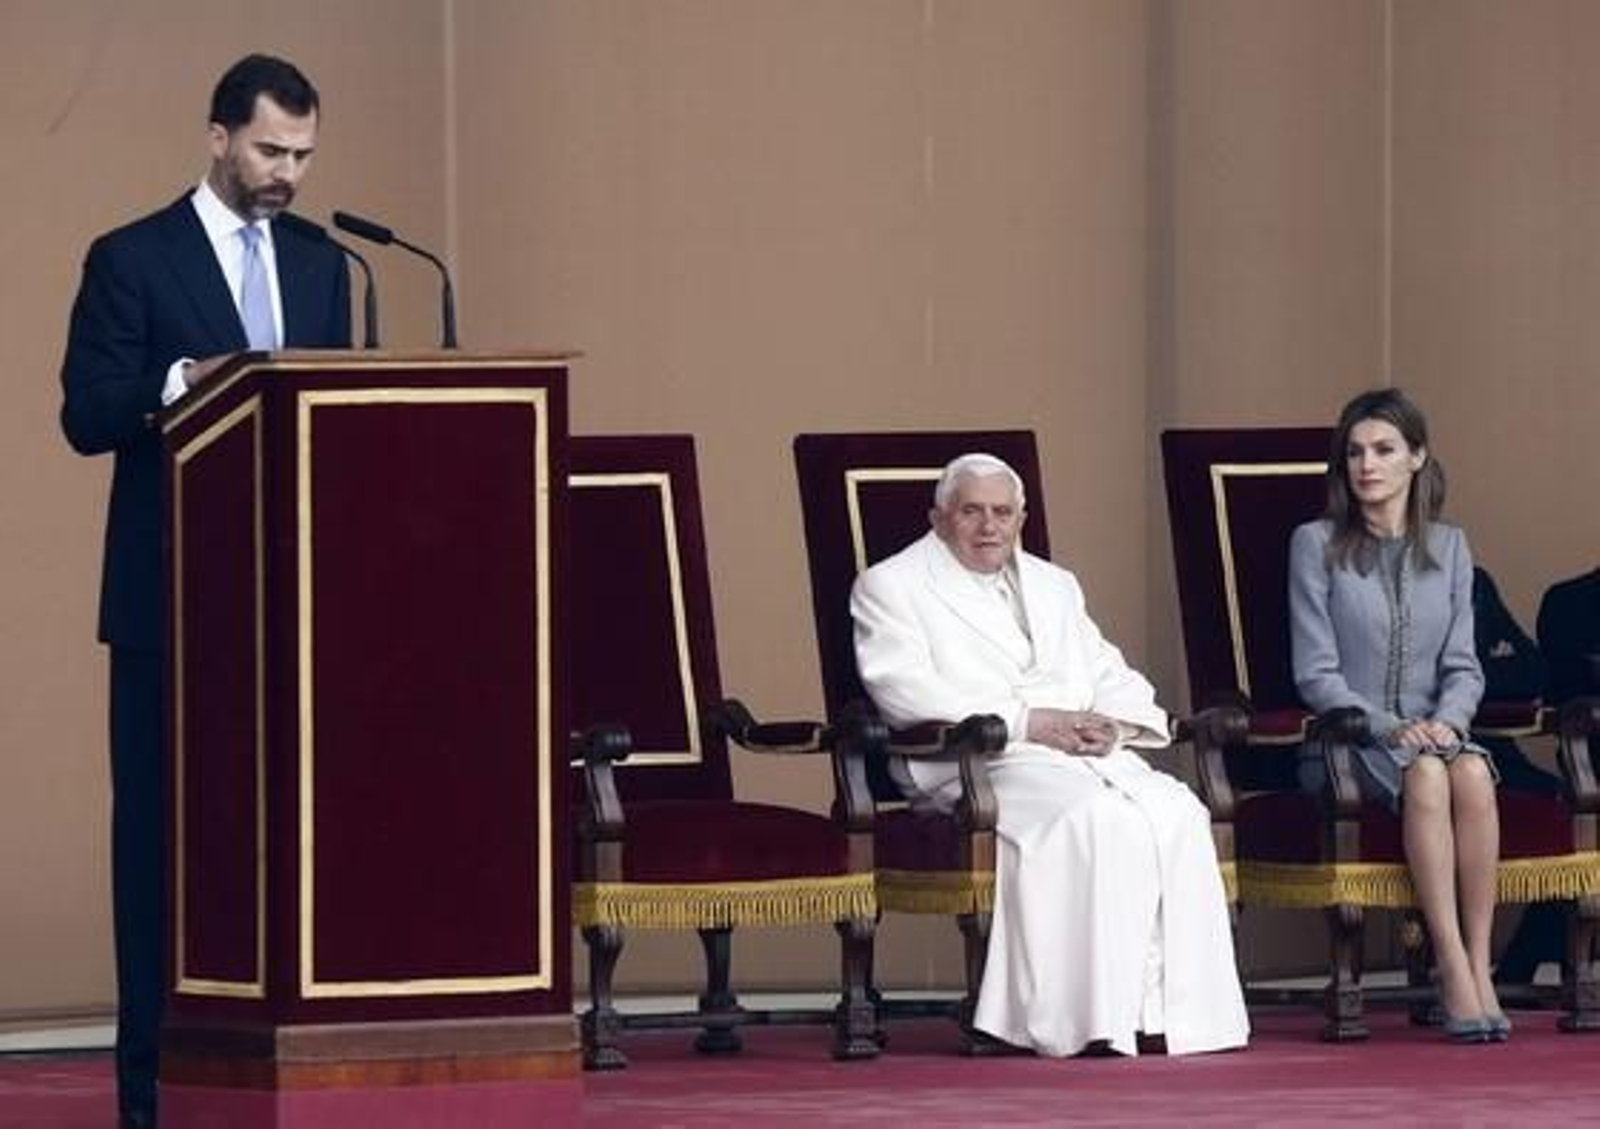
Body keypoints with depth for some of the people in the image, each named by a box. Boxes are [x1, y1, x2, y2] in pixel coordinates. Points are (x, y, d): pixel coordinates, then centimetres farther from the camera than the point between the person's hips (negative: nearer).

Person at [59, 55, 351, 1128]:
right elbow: (86, 415, -8)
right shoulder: (131, 260, -1)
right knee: (162, 826, -2)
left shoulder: (321, 266, 14)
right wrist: (182, 384, -24)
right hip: (171, 593, -4)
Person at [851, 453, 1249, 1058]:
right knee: (1095, 817, -35)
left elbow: (1115, 678, 23)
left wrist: (1114, 723, -4)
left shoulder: (1054, 587, 28)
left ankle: (1177, 1014, -27)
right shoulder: (890, 587, 8)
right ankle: (1099, 1018, -35)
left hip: (1091, 755, 6)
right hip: (978, 766, -6)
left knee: (1177, 812, -25)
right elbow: (905, 690, -9)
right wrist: (1029, 723, -16)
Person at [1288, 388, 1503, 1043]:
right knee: (1424, 775, -36)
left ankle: (1480, 968, -35)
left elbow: (1463, 667, 10)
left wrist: (1447, 722, -12)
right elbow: (1317, 674, -3)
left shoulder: (1449, 548, 14)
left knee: (1472, 773, -33)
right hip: (1350, 743, -3)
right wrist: (1388, 727, -16)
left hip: (1435, 732, 3)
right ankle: (1453, 973, -42)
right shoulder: (1317, 546, 3)